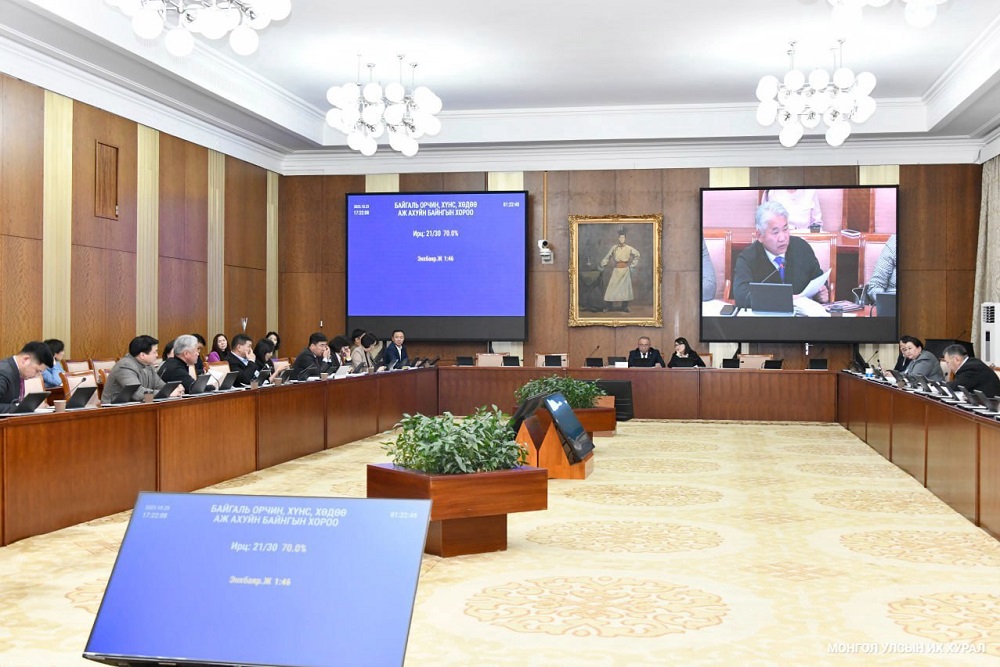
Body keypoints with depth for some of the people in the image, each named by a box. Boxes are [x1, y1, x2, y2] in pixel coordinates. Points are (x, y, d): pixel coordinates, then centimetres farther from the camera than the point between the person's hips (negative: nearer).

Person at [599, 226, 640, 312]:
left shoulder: (629, 248, 2)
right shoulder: (614, 248, 3)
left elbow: (637, 254, 15)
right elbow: (607, 257, 10)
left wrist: (633, 264, 11)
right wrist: (602, 264, 0)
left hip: (625, 270, 0)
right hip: (616, 270, 0)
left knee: (625, 287, -4)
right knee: (612, 286, -6)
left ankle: (624, 307, 2)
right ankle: (609, 306, -1)